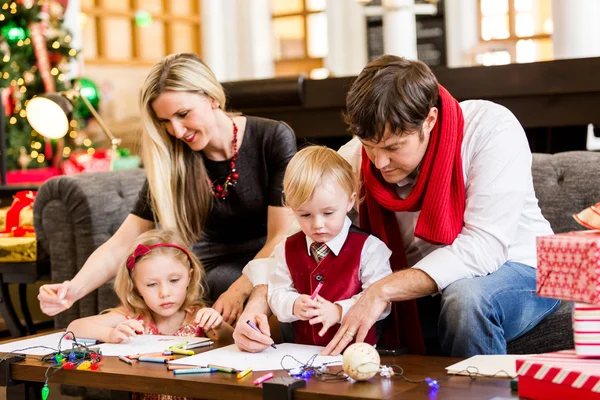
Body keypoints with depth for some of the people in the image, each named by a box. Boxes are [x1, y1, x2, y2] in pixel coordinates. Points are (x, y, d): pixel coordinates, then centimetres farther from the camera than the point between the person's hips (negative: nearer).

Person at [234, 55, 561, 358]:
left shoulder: (492, 128, -24)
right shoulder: (356, 156, -11)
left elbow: (485, 246, -31)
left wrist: (382, 291, -36)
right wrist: (258, 303, -28)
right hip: (421, 296, 4)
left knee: (467, 296, -39)